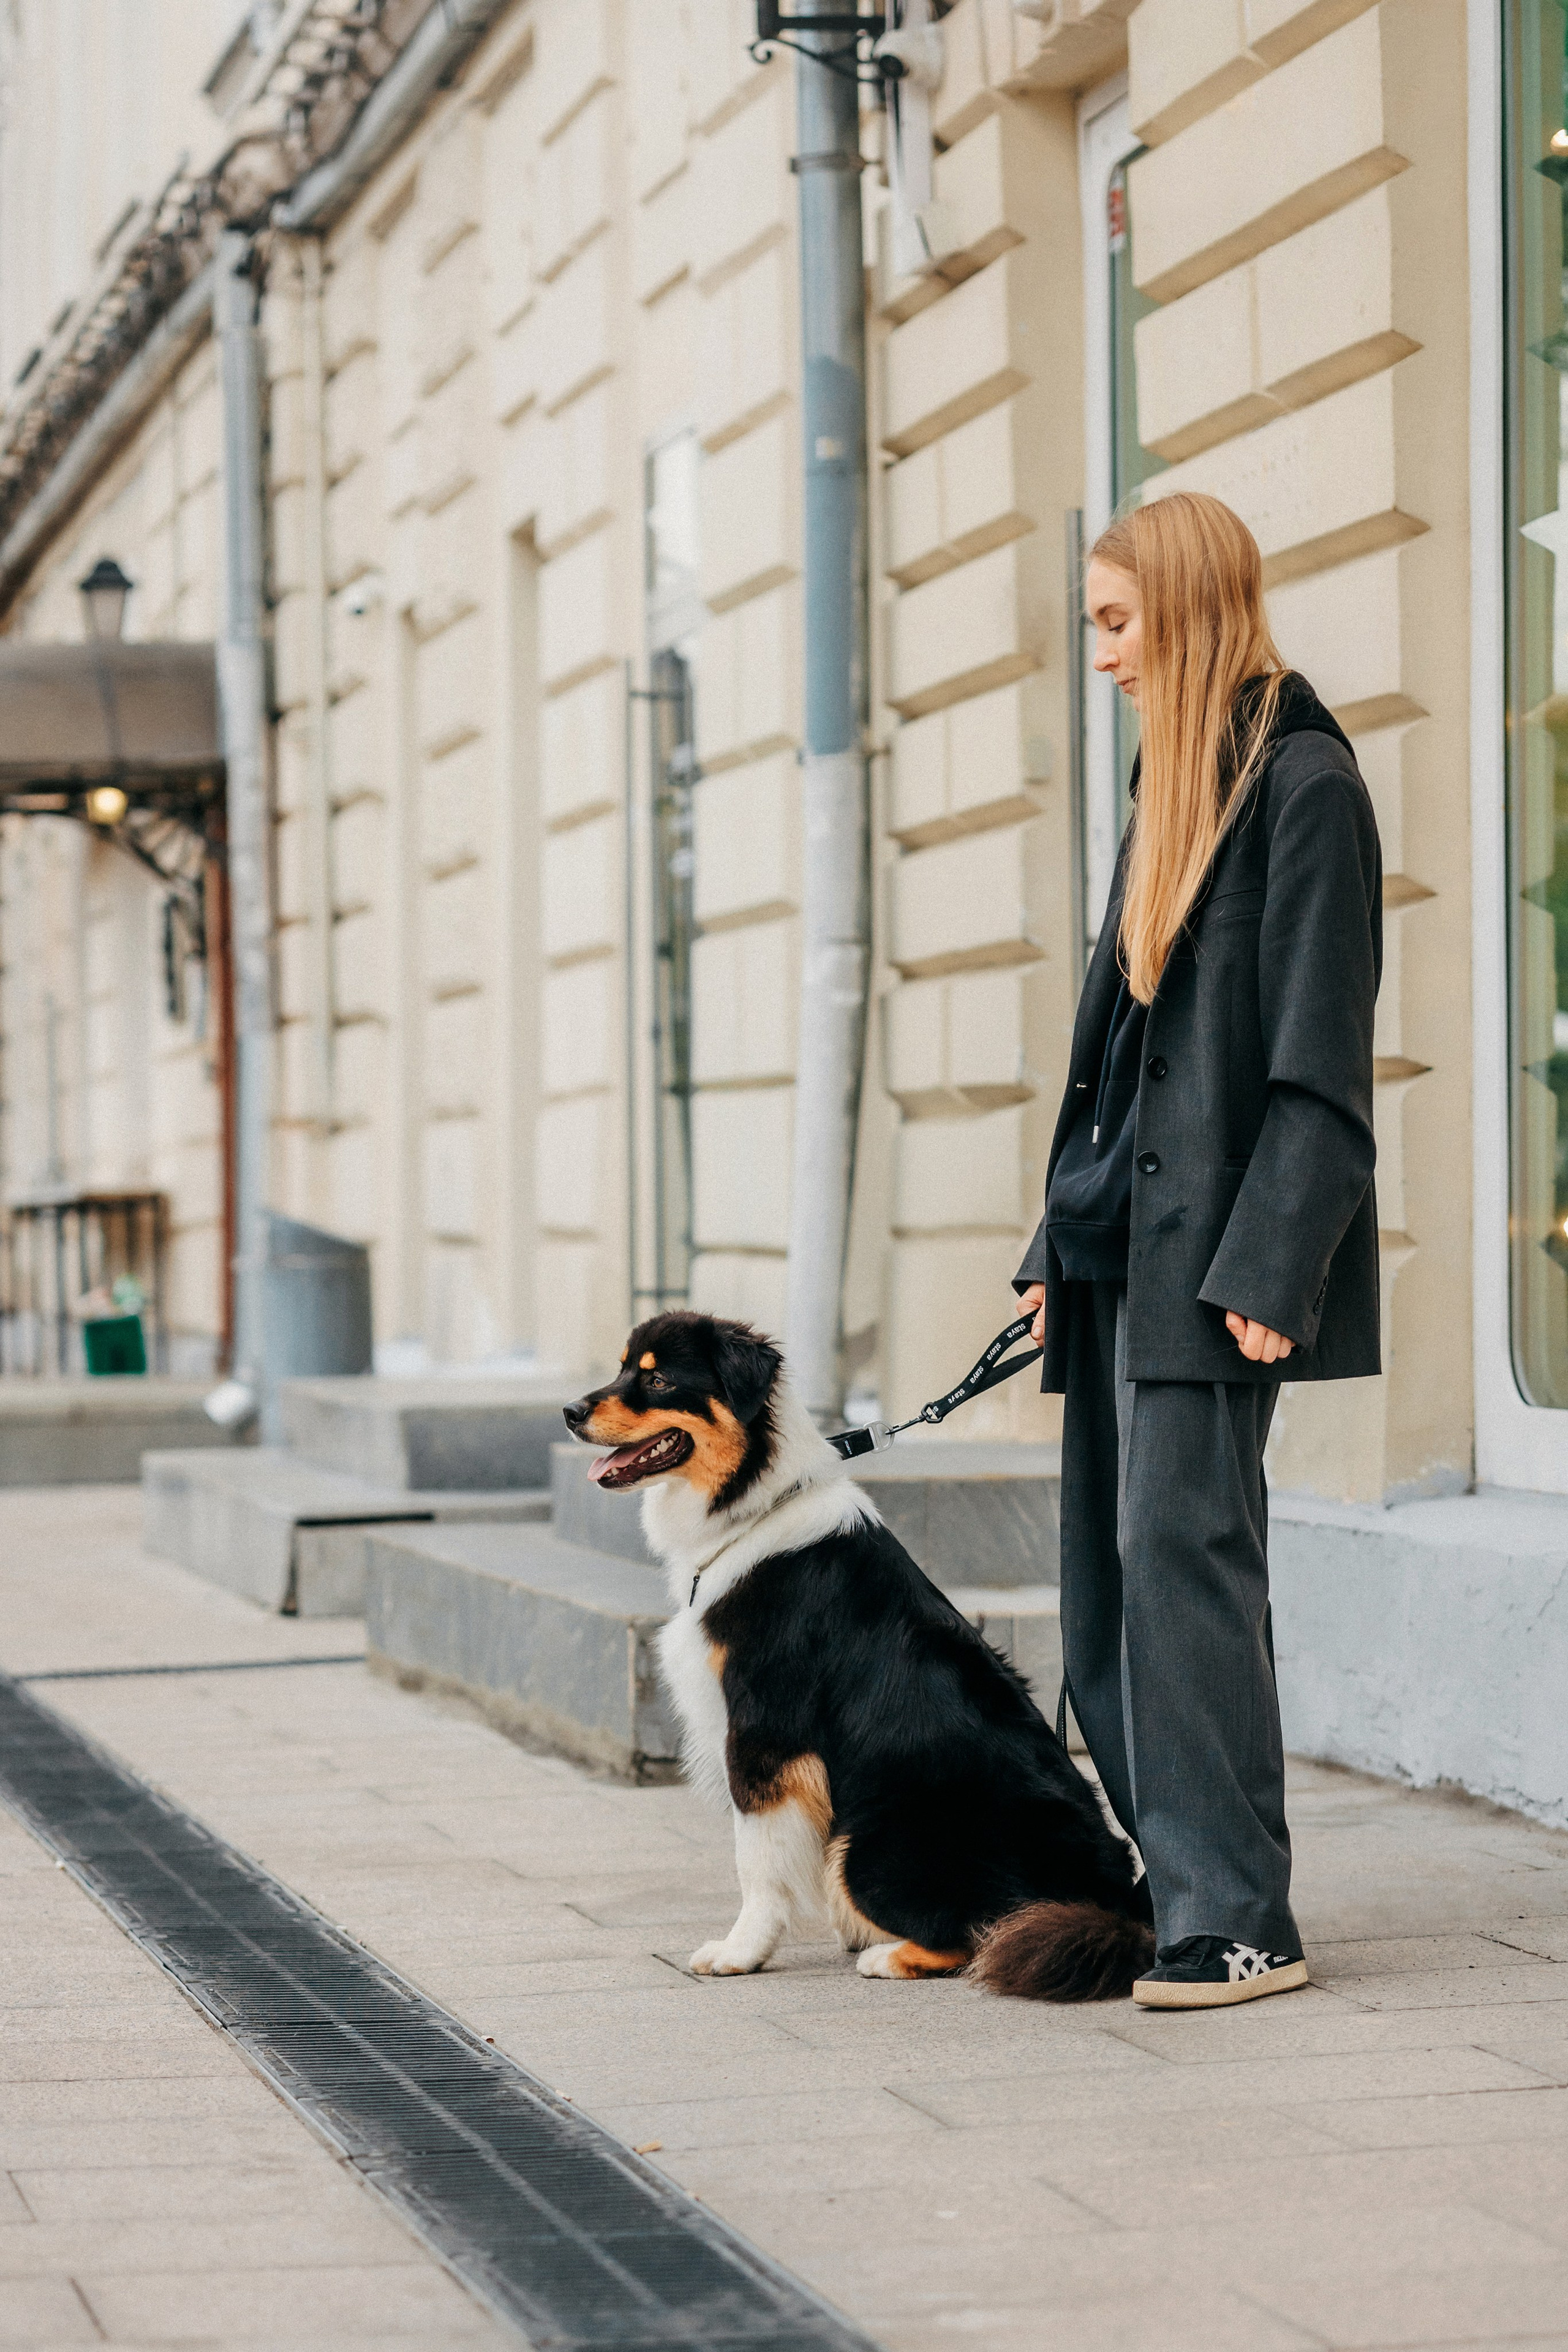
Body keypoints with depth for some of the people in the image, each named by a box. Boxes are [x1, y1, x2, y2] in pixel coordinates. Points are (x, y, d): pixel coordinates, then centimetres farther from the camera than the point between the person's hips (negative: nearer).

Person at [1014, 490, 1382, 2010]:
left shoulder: (1303, 783, -8)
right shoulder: (1169, 786, 18)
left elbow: (1320, 1051, -14)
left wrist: (1268, 1268, -19)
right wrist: (1058, 1243, 18)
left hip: (1210, 1246, -9)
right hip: (1120, 1241, 9)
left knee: (1181, 1545, -12)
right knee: (1109, 1561, 8)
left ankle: (1237, 1922, -7)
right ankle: (1171, 1887, 14)